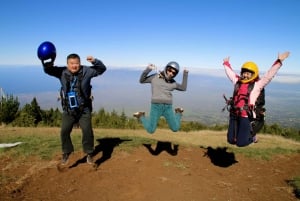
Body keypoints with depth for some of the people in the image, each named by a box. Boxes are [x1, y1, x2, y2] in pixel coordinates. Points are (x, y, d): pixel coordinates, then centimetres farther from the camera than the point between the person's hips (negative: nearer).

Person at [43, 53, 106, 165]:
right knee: (64, 131, 0)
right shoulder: (62, 72, 0)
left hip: (84, 110, -2)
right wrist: (48, 62, -22)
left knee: (87, 131, -7)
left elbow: (102, 69, -5)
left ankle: (89, 154, 13)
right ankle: (66, 153, 24)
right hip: (68, 110, 2)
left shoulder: (86, 71, -5)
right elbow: (48, 70, 1)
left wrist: (95, 61, -25)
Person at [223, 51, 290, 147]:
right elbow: (230, 72, 26)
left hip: (246, 116, -5)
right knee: (231, 140, 11)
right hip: (234, 115, 5)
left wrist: (279, 61, -11)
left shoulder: (257, 84, 0)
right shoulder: (238, 81, 12)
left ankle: (252, 135, 31)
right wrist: (226, 63, 38)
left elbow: (269, 74, -6)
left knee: (240, 143, -1)